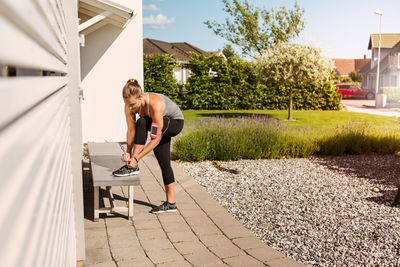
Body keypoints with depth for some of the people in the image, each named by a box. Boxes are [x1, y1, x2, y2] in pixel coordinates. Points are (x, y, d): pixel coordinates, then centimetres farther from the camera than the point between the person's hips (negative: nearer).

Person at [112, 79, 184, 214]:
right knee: (164, 164, 5)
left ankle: (133, 166, -25)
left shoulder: (155, 104, -40)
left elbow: (156, 138, -38)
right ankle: (171, 203, 15)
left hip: (175, 122, -7)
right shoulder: (129, 106, -22)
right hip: (162, 126, 7)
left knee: (142, 123, -32)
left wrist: (136, 158, -39)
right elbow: (131, 130, -13)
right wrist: (128, 151, -26)